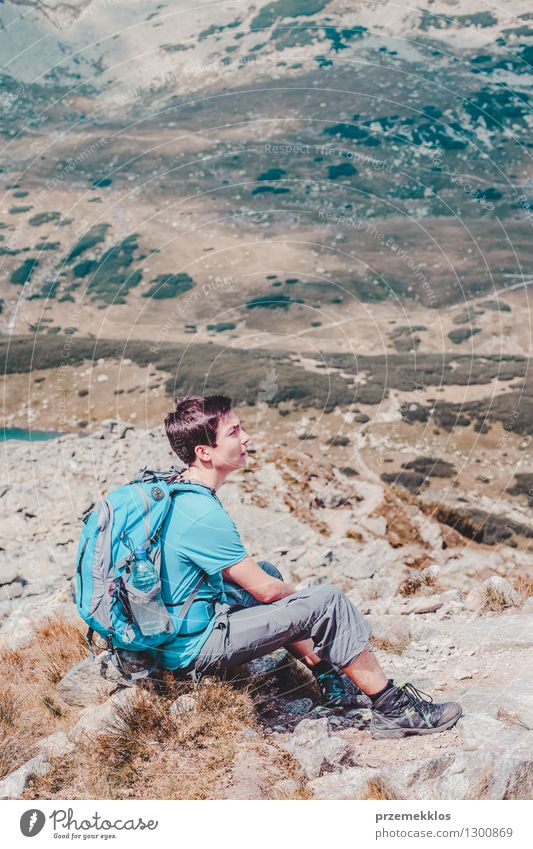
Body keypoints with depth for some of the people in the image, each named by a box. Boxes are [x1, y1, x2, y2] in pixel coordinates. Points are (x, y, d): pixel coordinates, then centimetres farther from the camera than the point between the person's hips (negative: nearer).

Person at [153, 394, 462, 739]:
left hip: (172, 632, 10)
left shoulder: (173, 491, 4)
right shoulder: (203, 514, -26)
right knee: (328, 601, -12)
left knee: (268, 569, 28)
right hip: (196, 650, -10)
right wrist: (304, 597, 4)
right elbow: (265, 589, -17)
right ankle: (392, 709, 2)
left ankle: (326, 674, 32)